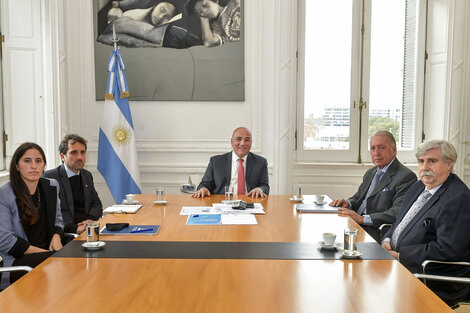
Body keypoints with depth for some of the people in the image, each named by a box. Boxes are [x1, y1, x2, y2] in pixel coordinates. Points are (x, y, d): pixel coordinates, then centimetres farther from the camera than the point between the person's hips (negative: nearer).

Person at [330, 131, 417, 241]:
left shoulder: (406, 176, -8)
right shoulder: (370, 173, 20)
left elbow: (399, 213, -20)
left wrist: (363, 219, -27)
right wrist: (348, 203, -1)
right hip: (354, 224, 8)